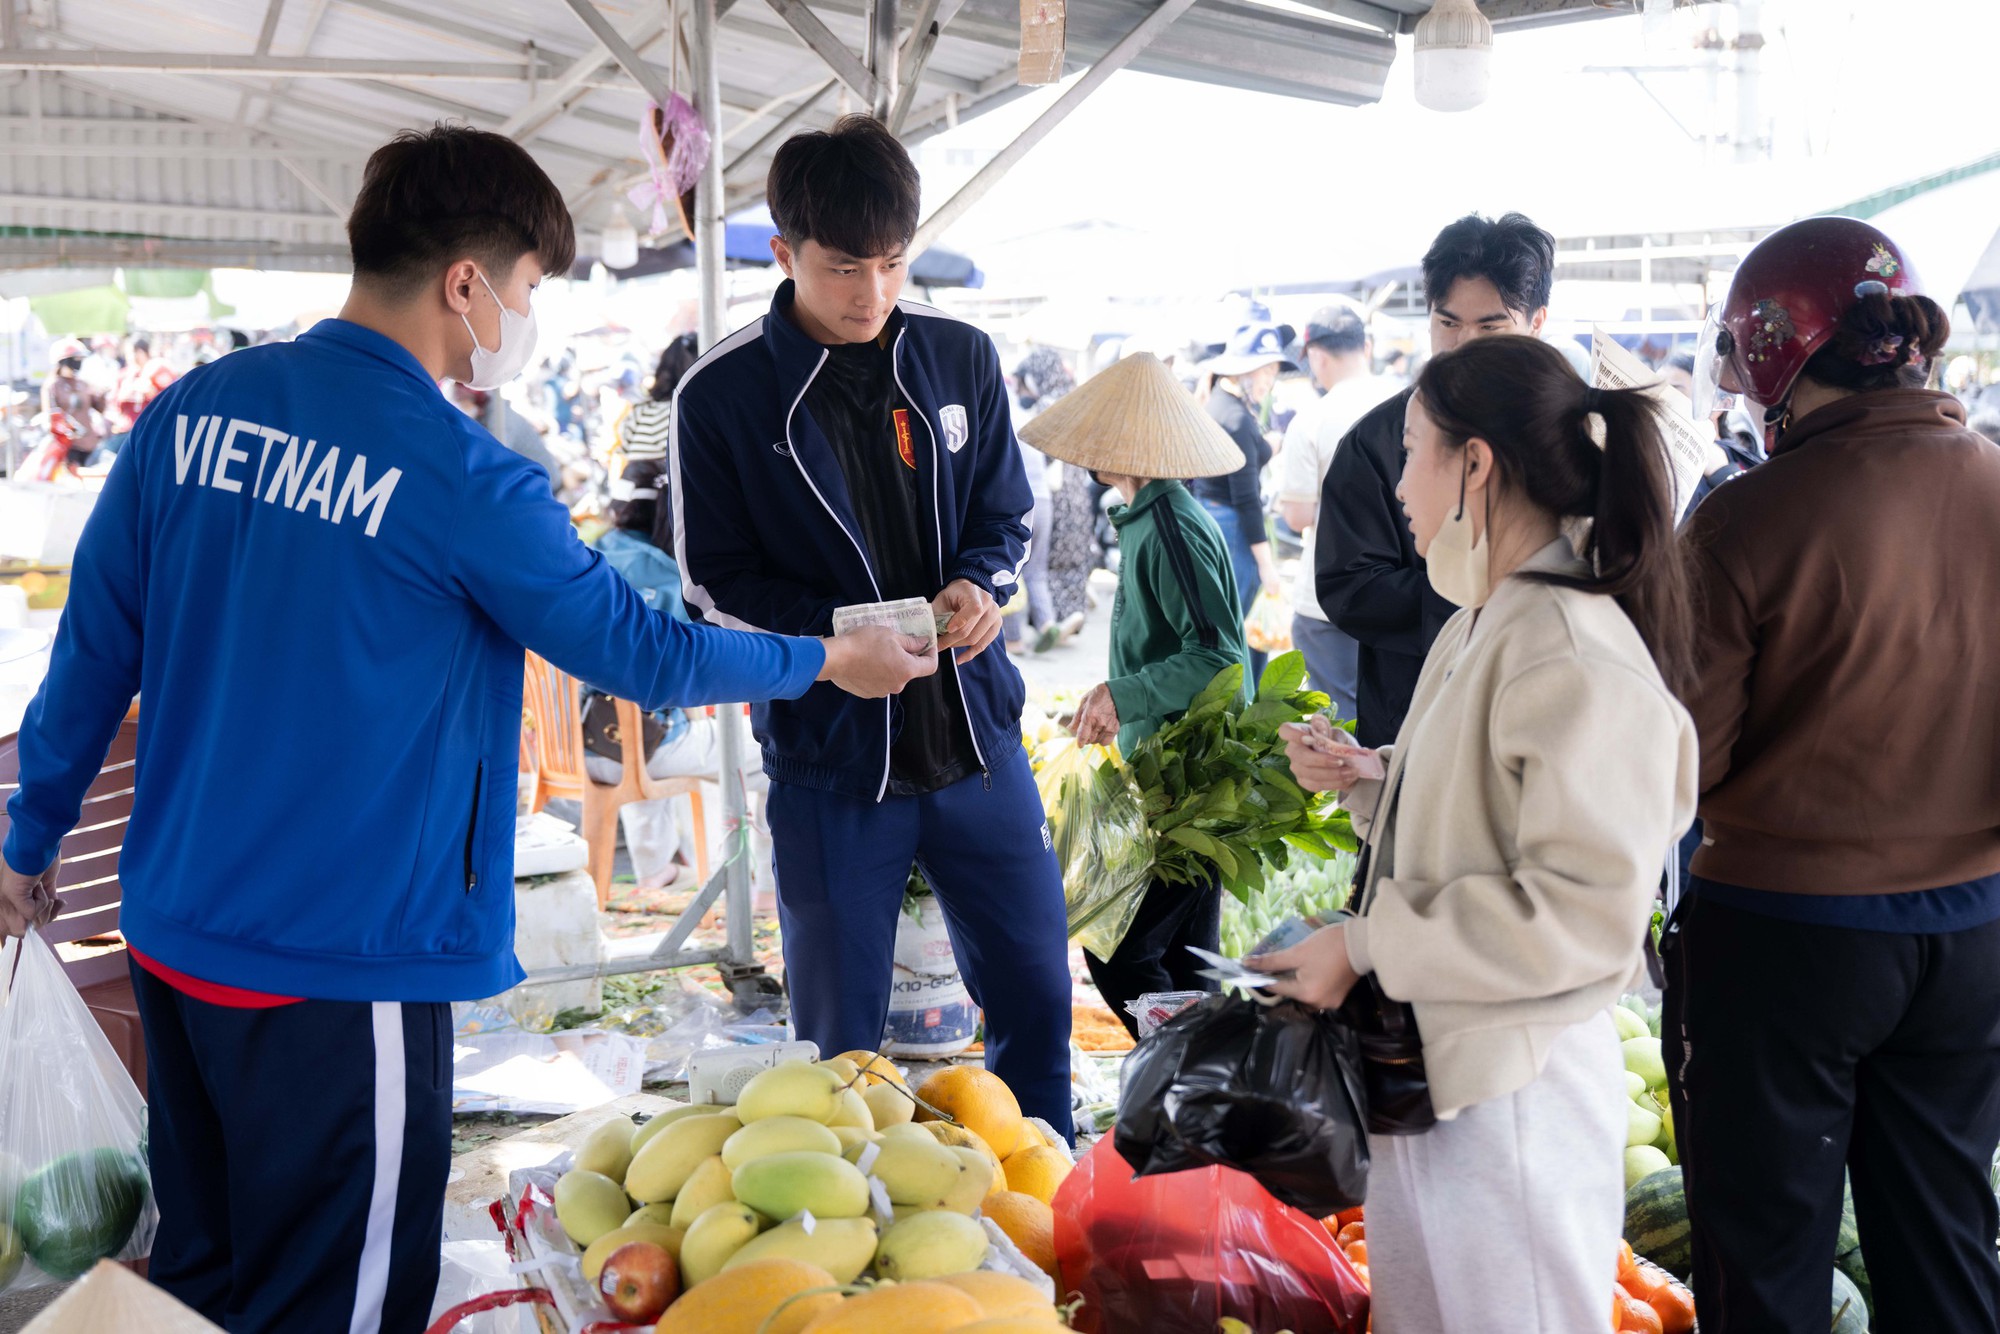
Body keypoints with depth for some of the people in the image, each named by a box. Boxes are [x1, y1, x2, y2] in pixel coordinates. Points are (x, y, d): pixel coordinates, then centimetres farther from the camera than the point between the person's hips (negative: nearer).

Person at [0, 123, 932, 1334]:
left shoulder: (191, 411, 1)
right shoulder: (462, 480, -17)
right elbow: (638, 650, -7)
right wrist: (826, 662, 8)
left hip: (173, 935, 7)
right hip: (344, 966, -7)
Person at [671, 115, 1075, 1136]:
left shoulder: (961, 358, 3)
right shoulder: (721, 394, -7)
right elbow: (715, 579, -3)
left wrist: (979, 585, -11)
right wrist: (834, 632, -20)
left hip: (976, 736, 3)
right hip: (827, 755, -3)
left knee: (1037, 998, 14)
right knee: (838, 1043, 10)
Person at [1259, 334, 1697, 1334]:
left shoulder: (1575, 659, -23)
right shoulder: (1479, 627, 9)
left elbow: (1585, 912, -27)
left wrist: (1367, 948, -21)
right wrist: (1365, 778, 4)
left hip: (1513, 1091, -9)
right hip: (1429, 1064, 9)